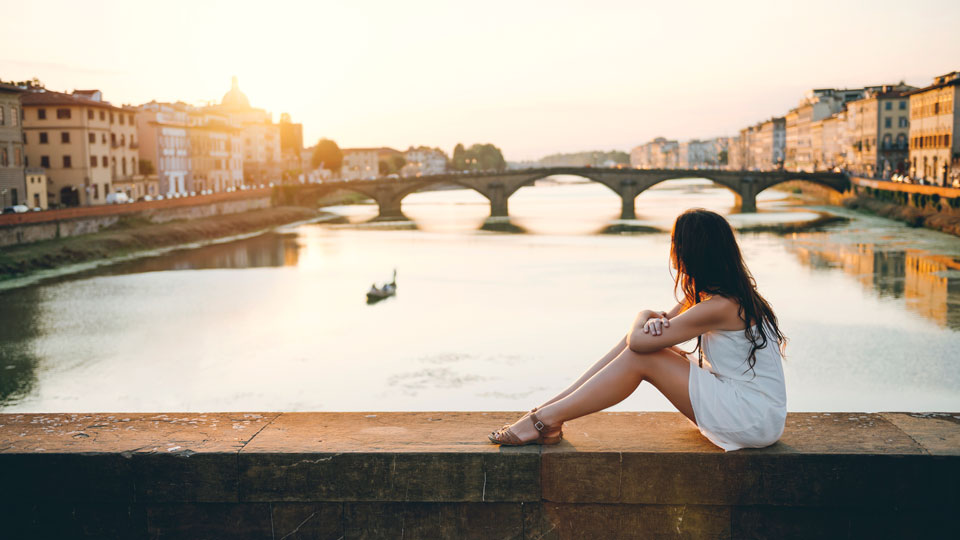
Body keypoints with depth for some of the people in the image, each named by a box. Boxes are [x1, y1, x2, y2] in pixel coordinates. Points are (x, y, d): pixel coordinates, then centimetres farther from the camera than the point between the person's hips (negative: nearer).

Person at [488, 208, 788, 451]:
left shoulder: (721, 307, -23)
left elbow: (638, 340, -23)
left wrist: (644, 317, 1)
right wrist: (656, 320, -15)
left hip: (754, 419, -9)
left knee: (641, 357, -16)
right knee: (641, 337, -2)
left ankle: (546, 419, -9)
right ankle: (549, 409, -1)